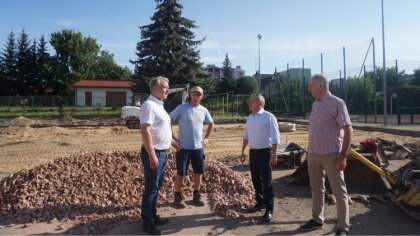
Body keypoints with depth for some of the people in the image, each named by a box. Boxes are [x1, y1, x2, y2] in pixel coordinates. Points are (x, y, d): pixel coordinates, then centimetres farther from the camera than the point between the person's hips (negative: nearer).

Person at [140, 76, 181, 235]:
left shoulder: (159, 105, 14)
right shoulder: (149, 105, -17)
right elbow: (145, 131, -24)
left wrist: (171, 141, 30)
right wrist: (152, 155, -27)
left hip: (162, 152, 10)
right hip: (154, 153, -10)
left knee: (156, 187, 18)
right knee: (151, 188, 1)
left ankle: (153, 216, 31)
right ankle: (147, 223, 13)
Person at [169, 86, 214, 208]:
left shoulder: (204, 110, 5)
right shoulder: (181, 108, -8)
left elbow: (211, 123, 21)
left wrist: (207, 138, 13)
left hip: (198, 147, 4)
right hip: (183, 147, -4)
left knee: (198, 172, 11)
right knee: (180, 173, 4)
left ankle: (196, 196, 26)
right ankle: (178, 196, 18)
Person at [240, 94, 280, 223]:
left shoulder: (269, 117, -12)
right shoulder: (249, 118, 10)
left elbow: (275, 137, -14)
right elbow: (246, 136, 19)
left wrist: (274, 154, -18)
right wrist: (243, 151, 19)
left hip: (264, 152, -7)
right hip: (253, 152, 7)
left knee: (266, 181, -2)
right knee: (256, 180, 16)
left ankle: (269, 209, 8)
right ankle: (260, 202, 33)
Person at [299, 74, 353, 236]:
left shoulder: (336, 103, -9)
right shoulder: (315, 104, 12)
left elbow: (348, 130, -11)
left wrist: (343, 157, -16)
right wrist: (309, 150, 15)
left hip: (331, 154, -7)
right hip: (313, 154, 7)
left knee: (339, 191, 3)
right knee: (316, 188, 16)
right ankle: (317, 219, 29)